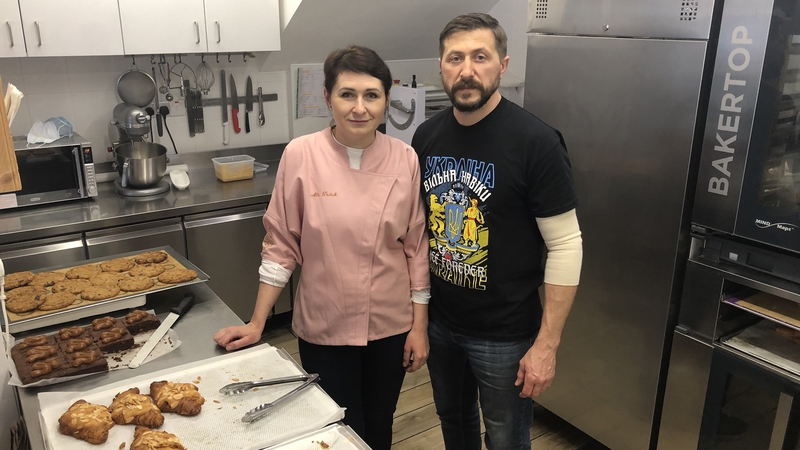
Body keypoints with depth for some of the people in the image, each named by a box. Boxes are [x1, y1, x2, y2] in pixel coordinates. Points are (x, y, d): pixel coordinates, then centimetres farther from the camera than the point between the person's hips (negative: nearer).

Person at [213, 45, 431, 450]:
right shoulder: (301, 155, -12)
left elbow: (417, 247, -1)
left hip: (391, 326, 2)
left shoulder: (405, 159, -7)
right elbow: (281, 245, -5)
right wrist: (256, 323, -4)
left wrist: (419, 326, 1)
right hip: (324, 328, -1)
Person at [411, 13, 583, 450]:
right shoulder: (427, 136, -2)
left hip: (504, 335, -4)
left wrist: (546, 345, -17)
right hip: (438, 321, 5)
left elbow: (566, 247, -16)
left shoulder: (535, 142, -18)